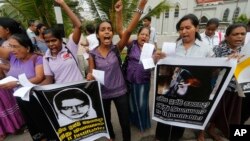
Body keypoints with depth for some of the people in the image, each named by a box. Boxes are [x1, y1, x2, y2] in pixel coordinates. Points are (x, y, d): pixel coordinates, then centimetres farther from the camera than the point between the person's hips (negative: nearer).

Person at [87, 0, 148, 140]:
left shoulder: (117, 48, -11)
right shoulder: (93, 54, -9)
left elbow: (129, 30, -24)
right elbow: (91, 73, -1)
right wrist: (90, 77, -26)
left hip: (120, 91, -1)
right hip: (103, 93, 2)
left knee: (125, 121, 14)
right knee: (106, 119, 26)